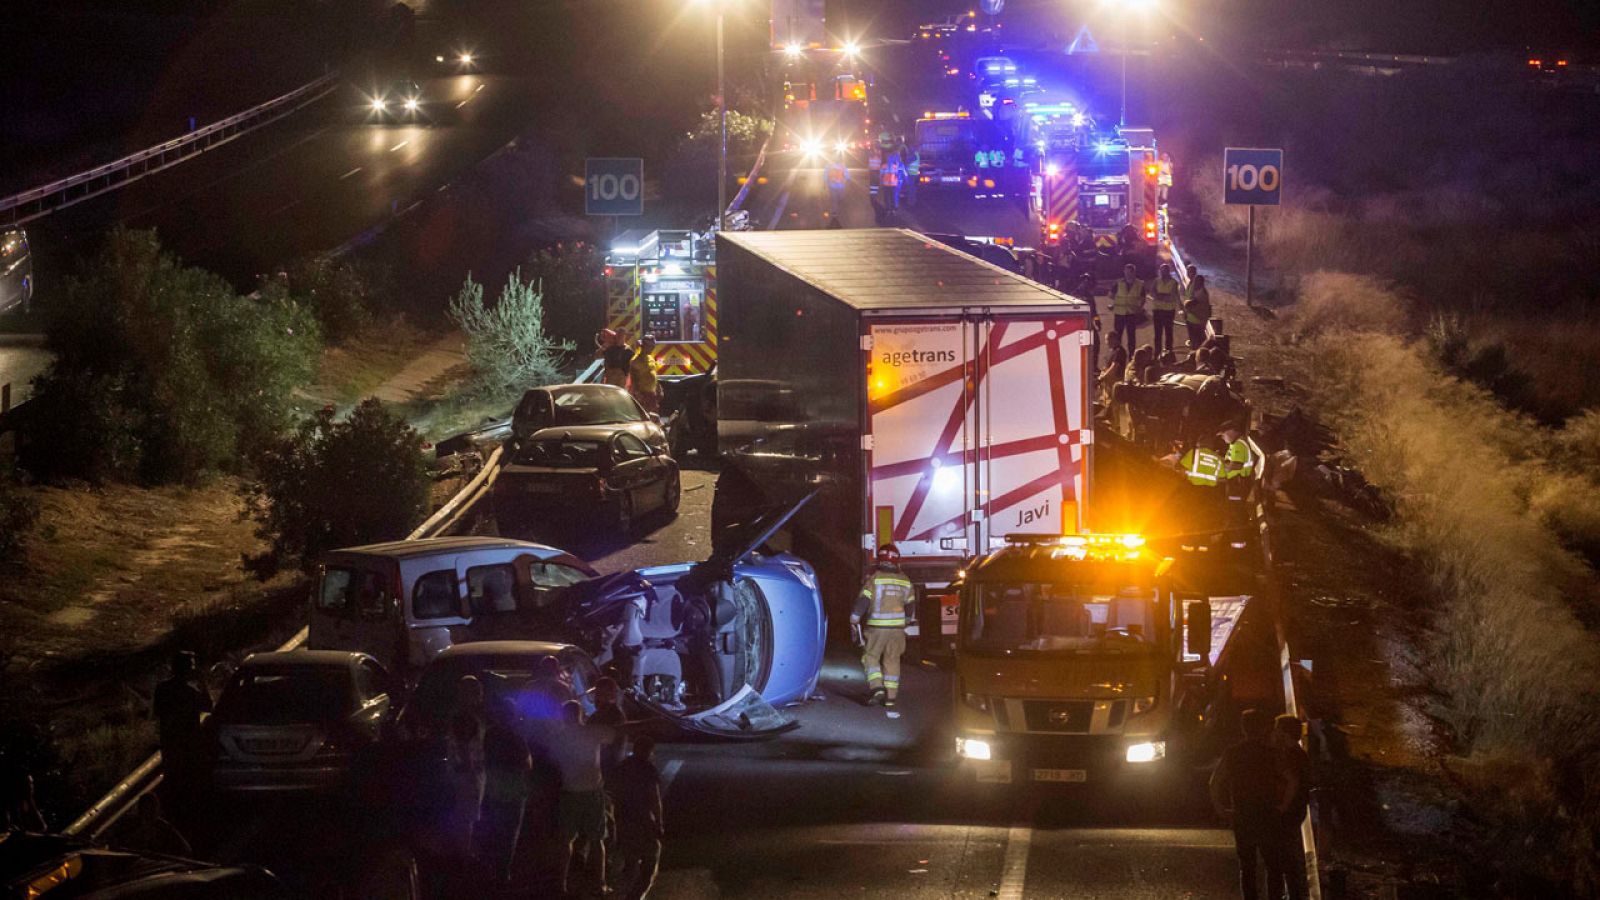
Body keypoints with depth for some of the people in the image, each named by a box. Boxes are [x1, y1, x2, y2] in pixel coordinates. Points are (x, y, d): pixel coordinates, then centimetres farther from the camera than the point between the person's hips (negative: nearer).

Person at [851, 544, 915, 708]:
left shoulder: (874, 578, -9)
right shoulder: (904, 581, 6)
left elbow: (863, 601, -14)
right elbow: (909, 603, 14)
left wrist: (854, 620, -4)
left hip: (877, 627, -4)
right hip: (897, 627, 4)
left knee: (871, 657, 6)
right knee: (892, 661, 11)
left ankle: (877, 688, -12)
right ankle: (890, 696, 11)